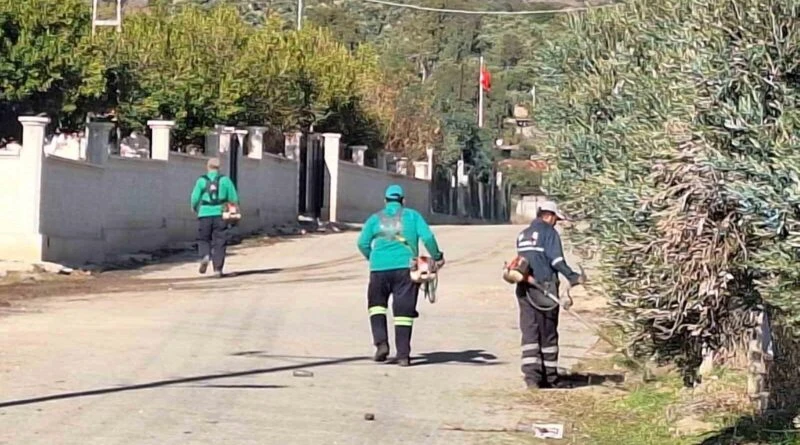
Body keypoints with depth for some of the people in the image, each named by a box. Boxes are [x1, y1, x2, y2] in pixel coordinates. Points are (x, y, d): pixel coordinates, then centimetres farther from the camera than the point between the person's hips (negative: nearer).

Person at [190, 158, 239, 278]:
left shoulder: (201, 180, 1)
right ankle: (218, 269, 2)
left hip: (205, 215, 0)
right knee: (219, 242, 5)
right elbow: (234, 198, 1)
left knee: (203, 239, 14)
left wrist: (196, 209, 19)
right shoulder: (225, 180, 3)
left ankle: (205, 256, -14)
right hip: (220, 214, 0)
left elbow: (195, 198, -1)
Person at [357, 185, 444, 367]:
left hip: (380, 268, 1)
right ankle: (403, 355, 1)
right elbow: (427, 237, -1)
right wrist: (437, 256, 12)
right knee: (404, 311, 3)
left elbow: (362, 243, 7)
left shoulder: (375, 218, 13)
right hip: (405, 267, -1)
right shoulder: (412, 215, 10)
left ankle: (381, 343, 1)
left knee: (376, 304, 19)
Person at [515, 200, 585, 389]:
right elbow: (556, 260, -15)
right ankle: (550, 376, 10)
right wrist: (573, 277, -14)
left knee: (529, 332, 3)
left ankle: (532, 375, -7)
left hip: (524, 288, 6)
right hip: (544, 289, -6)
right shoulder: (549, 232, -6)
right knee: (548, 334, 4)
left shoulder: (523, 235, 17)